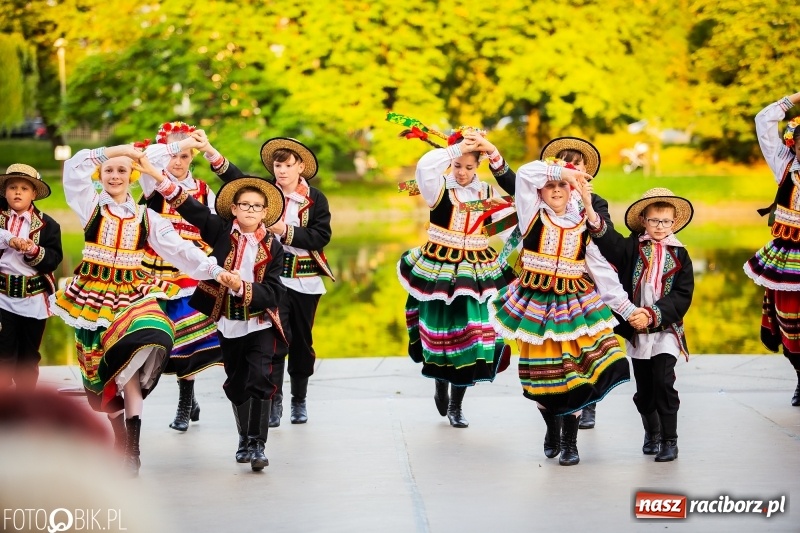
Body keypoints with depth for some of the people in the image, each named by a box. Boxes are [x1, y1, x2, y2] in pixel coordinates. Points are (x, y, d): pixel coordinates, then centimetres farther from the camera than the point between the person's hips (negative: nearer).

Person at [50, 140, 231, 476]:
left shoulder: (146, 216, 9)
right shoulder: (90, 206, 4)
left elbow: (179, 248, 2)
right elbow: (75, 167, -10)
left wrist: (215, 270, -9)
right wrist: (117, 150, -10)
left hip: (132, 294, -1)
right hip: (94, 296, 1)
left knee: (127, 362, -21)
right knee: (102, 368, 5)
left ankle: (132, 448, -20)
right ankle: (121, 440, 21)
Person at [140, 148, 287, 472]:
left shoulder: (272, 247, -5)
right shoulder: (221, 231, -2)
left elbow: (272, 293, -10)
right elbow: (193, 209, -11)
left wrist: (242, 288, -26)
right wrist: (160, 179, -21)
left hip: (260, 324, -2)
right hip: (228, 323, 2)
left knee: (259, 381, -14)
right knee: (236, 384, 12)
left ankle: (257, 445, -7)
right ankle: (244, 439, 30)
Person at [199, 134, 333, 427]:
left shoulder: (316, 199, 1)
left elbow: (321, 236, -9)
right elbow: (236, 178, -15)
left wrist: (286, 232, -19)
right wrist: (212, 154, -31)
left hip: (306, 281, 1)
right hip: (273, 277, -1)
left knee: (302, 341, 12)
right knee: (275, 339, -11)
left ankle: (300, 400, 27)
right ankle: (273, 402, -4)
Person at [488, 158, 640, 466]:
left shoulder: (583, 226, 6)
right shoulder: (533, 216, 1)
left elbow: (603, 272, 5)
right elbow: (526, 174, -14)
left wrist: (627, 308, 0)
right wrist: (563, 171, -7)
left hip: (574, 305, 1)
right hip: (536, 305, -1)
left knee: (575, 372, -6)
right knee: (541, 376, 5)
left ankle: (570, 443, 6)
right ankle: (552, 430, 31)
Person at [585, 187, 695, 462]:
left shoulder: (679, 256, 0)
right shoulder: (633, 248, 1)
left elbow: (682, 297, -8)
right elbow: (608, 241, -18)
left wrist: (652, 315, -20)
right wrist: (590, 209, -35)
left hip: (666, 329, -2)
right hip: (636, 330, 2)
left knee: (663, 382, -12)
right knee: (643, 388, 11)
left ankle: (669, 440, 1)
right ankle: (651, 431, 35)